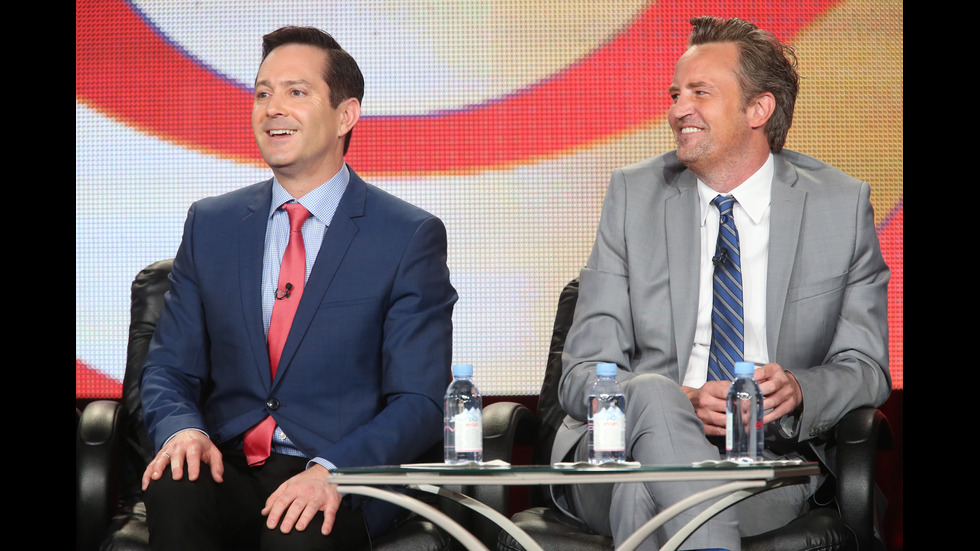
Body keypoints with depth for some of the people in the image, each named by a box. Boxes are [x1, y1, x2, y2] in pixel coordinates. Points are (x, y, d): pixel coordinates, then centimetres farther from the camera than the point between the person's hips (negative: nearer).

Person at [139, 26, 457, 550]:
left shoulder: (411, 237, 0)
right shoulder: (210, 224, 12)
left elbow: (418, 403, -4)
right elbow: (168, 369, 13)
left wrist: (332, 470, -22)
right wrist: (182, 429, -12)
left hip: (342, 486, -3)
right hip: (229, 466, 3)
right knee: (174, 487, -31)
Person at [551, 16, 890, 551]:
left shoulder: (842, 204, 8)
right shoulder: (634, 194, 9)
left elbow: (865, 370, 10)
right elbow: (583, 373, 3)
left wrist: (799, 390, -15)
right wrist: (680, 404, -19)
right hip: (632, 441, 2)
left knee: (643, 491, -38)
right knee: (653, 393, -36)